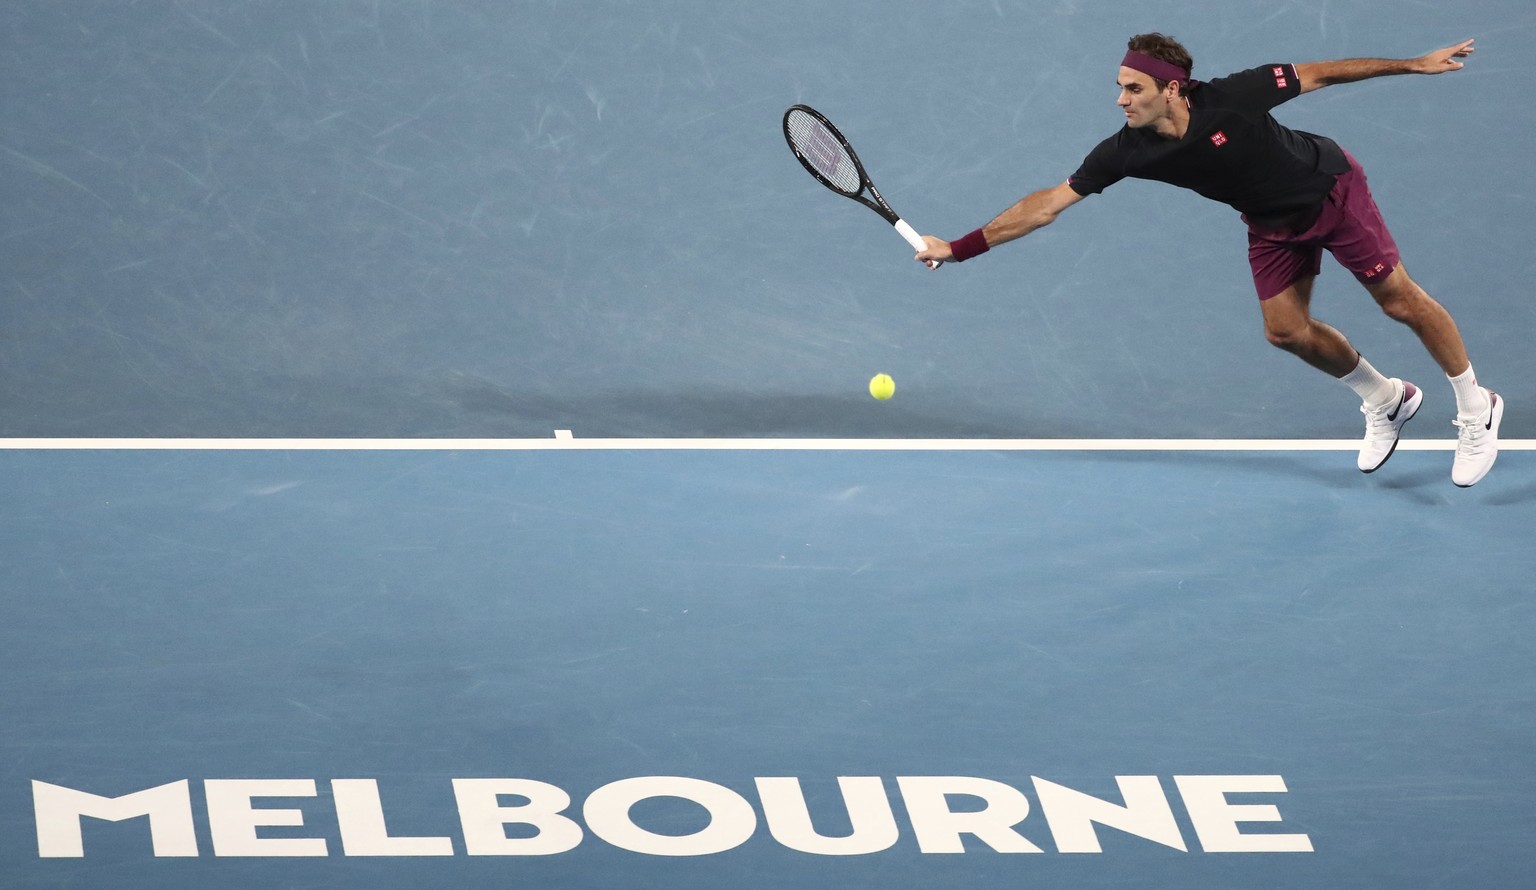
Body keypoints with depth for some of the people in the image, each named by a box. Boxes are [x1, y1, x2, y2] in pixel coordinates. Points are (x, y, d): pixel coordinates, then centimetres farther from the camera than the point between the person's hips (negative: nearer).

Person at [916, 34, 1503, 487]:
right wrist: (959, 248, -22)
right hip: (1273, 225, 5)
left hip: (1332, 190, -5)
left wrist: (1413, 65, -17)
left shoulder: (1231, 99, -35)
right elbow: (1047, 204, -19)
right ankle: (1386, 401, 28)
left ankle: (1476, 409, 18)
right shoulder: (1129, 151, -23)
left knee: (1401, 302, -1)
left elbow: (1316, 74, -21)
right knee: (1287, 330, 3)